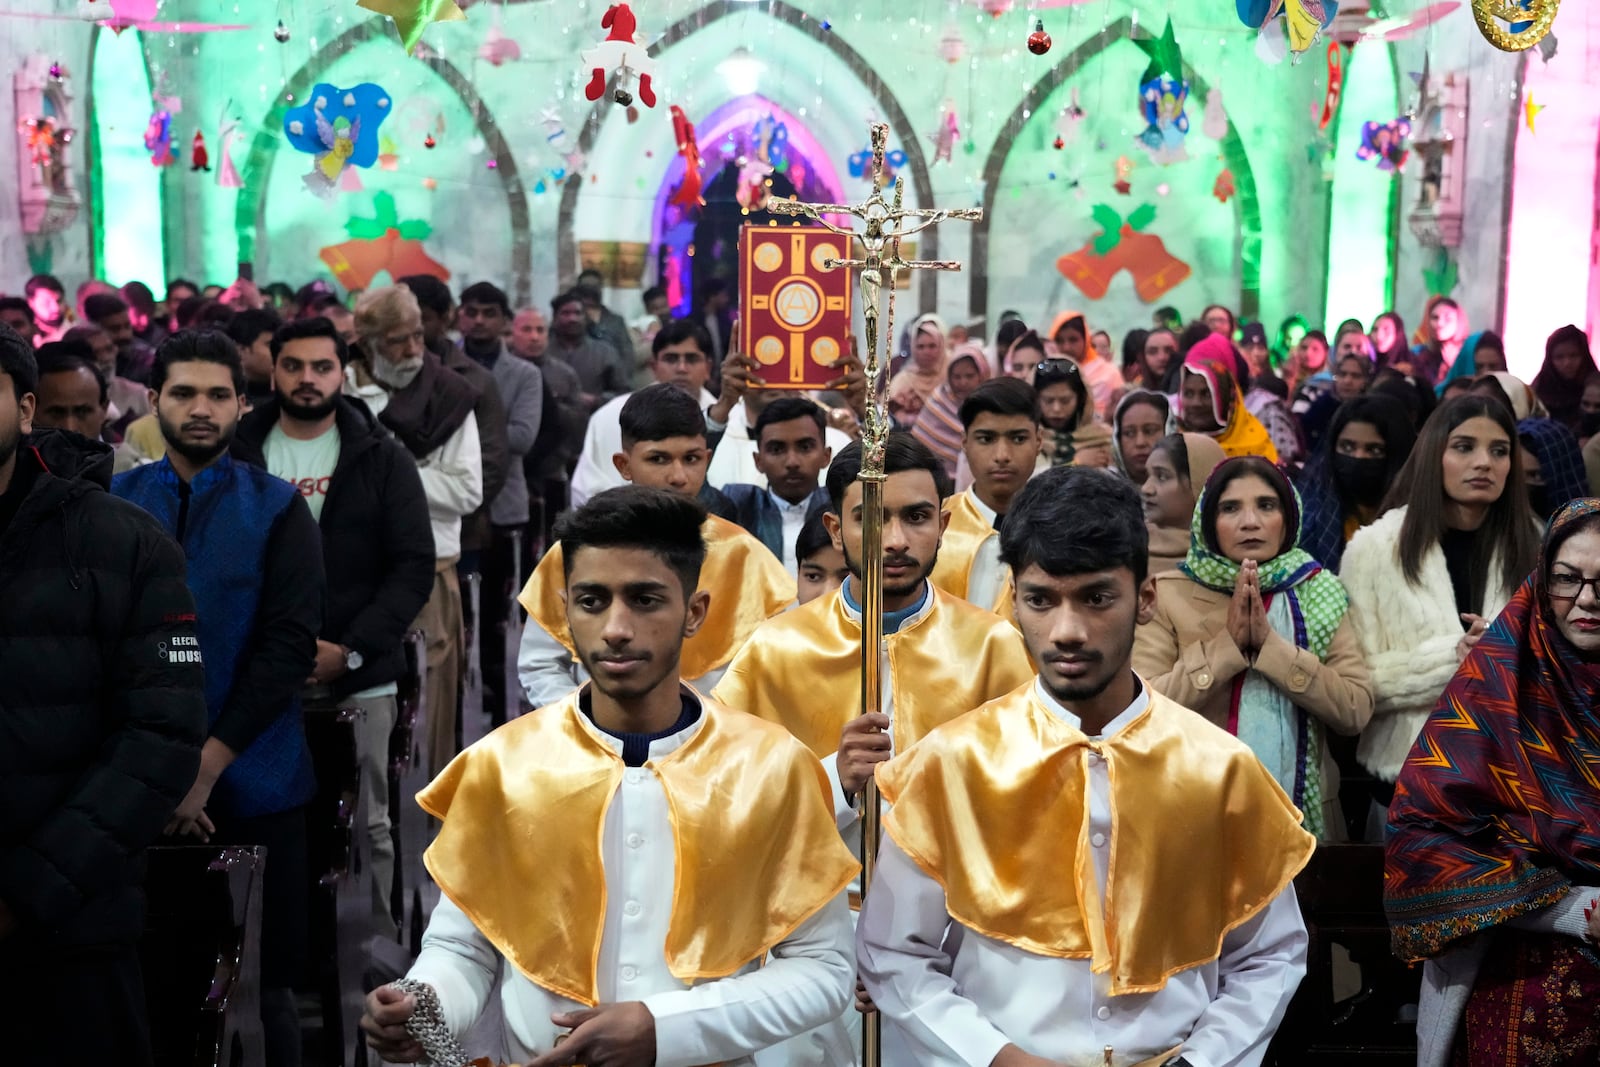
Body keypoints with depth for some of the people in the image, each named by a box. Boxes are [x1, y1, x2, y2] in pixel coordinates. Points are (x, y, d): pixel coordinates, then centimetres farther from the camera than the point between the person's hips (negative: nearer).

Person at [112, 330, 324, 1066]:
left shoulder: (276, 509, 0)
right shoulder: (113, 503, 4)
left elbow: (289, 646, -7)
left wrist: (207, 764, -12)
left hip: (250, 785, -1)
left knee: (261, 982, 5)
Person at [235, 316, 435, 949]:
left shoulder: (381, 458, 4)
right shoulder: (239, 456, 6)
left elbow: (414, 566, -2)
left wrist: (351, 650, -11)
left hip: (361, 677, -1)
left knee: (369, 823, 4)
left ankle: (381, 948, 14)